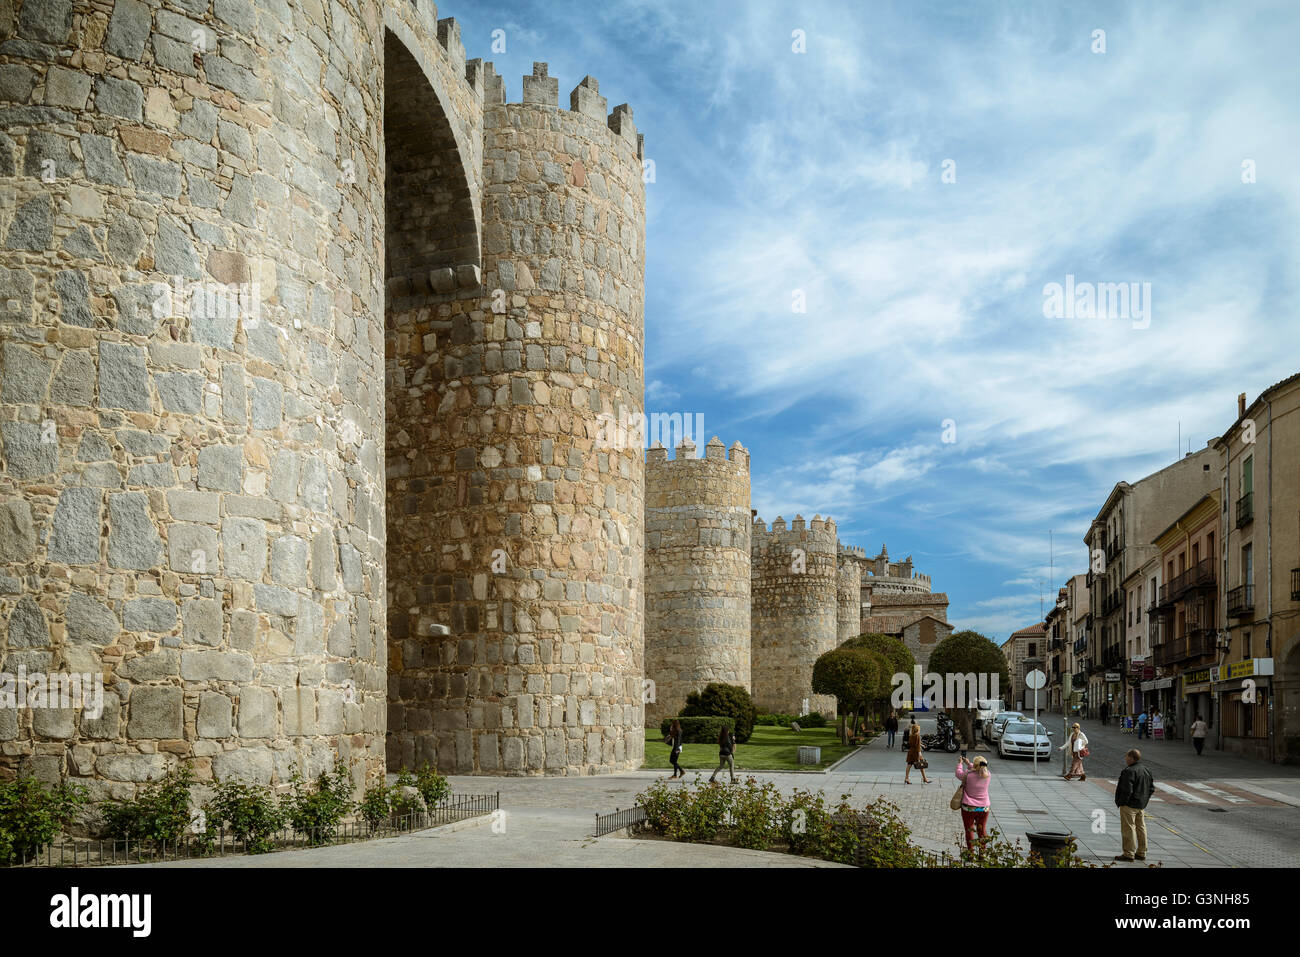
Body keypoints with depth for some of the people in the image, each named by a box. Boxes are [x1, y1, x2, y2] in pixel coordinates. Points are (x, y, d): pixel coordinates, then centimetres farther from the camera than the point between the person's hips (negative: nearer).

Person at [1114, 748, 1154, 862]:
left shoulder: (1129, 771, -20)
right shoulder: (1146, 770, 9)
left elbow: (1127, 790, -24)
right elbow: (1152, 788, 15)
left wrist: (1121, 802, -13)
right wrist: (1144, 799, 18)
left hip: (1129, 805, -9)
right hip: (1142, 805, 9)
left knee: (1128, 829, -3)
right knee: (1141, 828, 15)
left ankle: (1129, 854, -1)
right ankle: (1141, 853, 21)